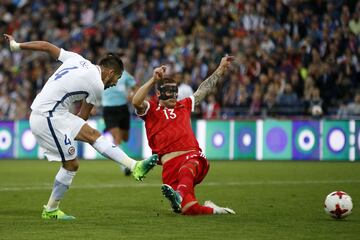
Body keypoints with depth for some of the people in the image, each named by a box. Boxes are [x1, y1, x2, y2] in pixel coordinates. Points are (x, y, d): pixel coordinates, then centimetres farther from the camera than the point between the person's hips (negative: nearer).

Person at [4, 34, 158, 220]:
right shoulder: (97, 85, -9)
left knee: (92, 135, 8)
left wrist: (16, 45, 22)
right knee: (72, 164, -2)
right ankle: (51, 210, 9)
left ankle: (135, 166, 6)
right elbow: (83, 117, 2)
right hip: (48, 118, -9)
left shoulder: (77, 60, 11)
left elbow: (45, 46, 14)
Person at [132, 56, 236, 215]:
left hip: (193, 156, 2)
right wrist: (154, 80, -14)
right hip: (170, 162, -2)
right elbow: (136, 102, -6)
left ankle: (179, 194, -65)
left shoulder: (184, 105, 29)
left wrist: (221, 68, 37)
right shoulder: (151, 109, 16)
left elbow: (204, 89, 38)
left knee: (186, 170, -40)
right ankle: (211, 210, 6)